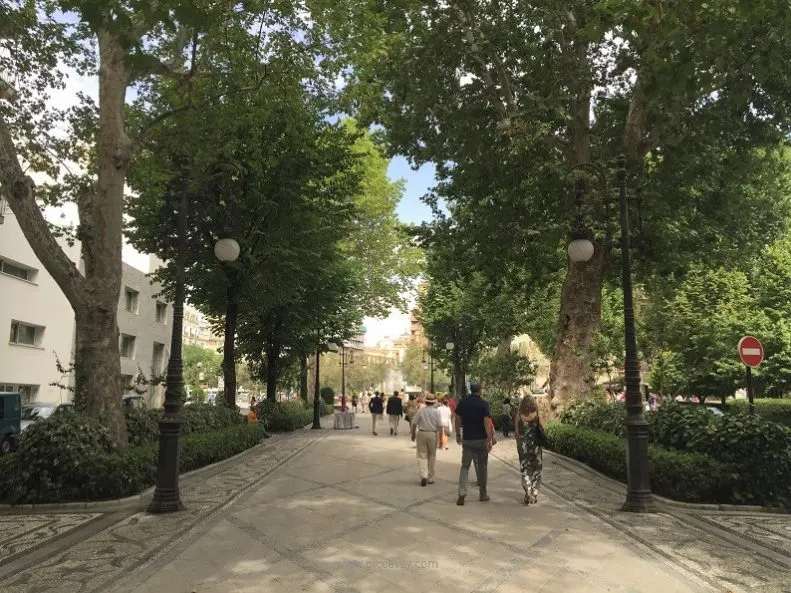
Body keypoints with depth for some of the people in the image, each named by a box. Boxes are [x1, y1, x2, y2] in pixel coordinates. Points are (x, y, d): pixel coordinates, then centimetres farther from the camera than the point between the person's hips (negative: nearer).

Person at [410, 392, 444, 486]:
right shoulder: (436, 412, -5)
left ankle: (423, 475, -14)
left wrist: (413, 434, 13)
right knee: (432, 457, 13)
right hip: (433, 435, 1)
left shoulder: (420, 411, -4)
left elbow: (414, 424, -2)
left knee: (422, 456, 3)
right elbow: (440, 426, -8)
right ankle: (430, 478, 20)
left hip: (421, 434, 0)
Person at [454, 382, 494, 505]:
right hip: (481, 440, -2)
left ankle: (462, 493, -8)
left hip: (466, 439, 2)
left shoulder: (462, 402, 0)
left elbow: (458, 419, 5)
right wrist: (489, 439, -16)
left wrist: (458, 434, 14)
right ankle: (483, 495, 20)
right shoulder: (483, 403, -10)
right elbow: (486, 422, -17)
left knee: (465, 466, 8)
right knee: (482, 467, 11)